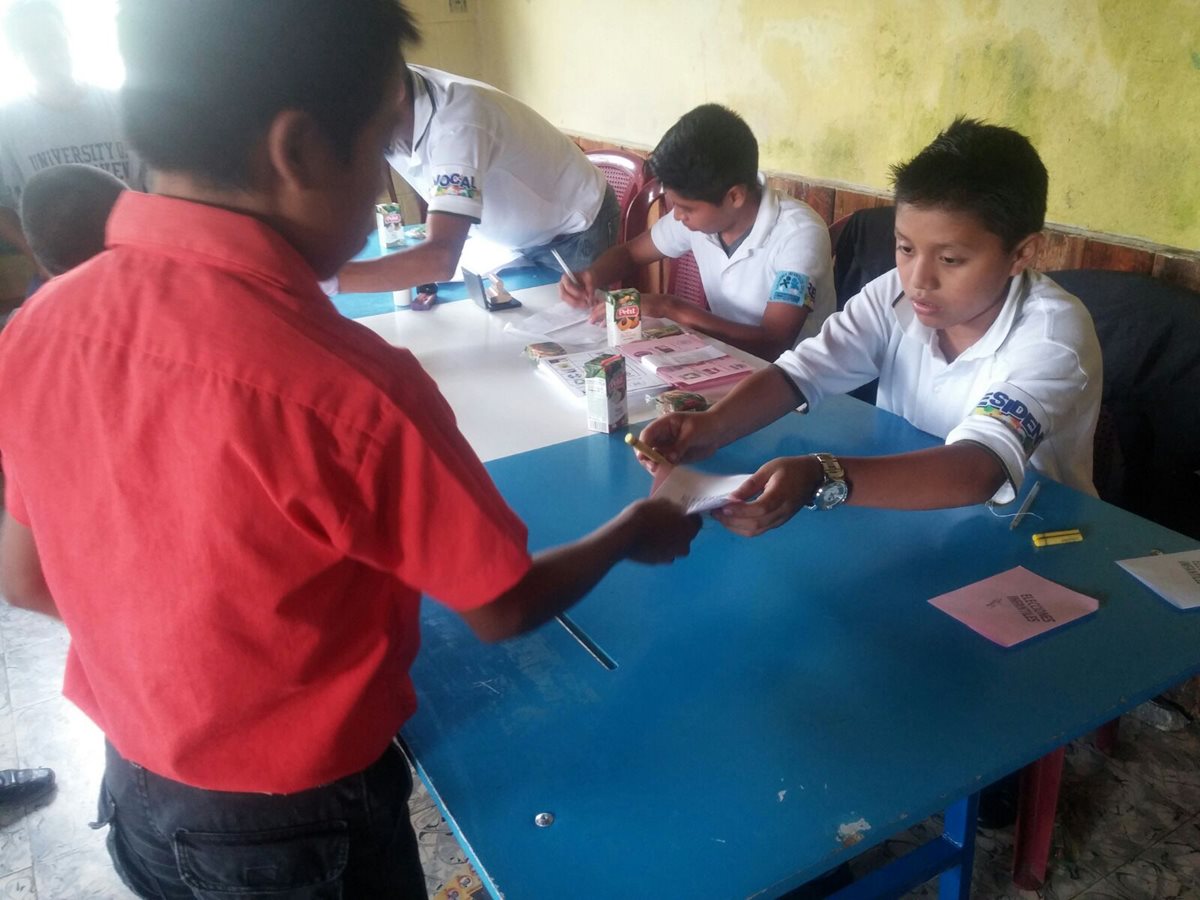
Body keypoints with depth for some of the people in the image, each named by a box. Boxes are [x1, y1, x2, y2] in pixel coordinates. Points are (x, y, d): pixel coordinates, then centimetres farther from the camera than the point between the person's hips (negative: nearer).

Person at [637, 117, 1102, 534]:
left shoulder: (1054, 333, -22)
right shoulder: (896, 295, -8)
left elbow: (980, 469, -36)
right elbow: (798, 372, -15)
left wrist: (821, 479, -50)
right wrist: (712, 426, -35)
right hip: (906, 510, 4)